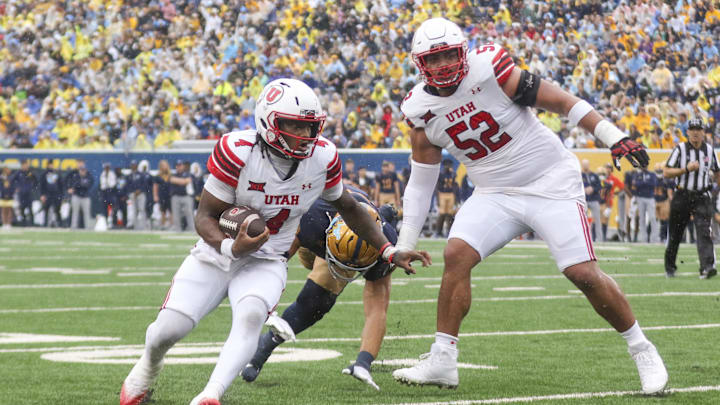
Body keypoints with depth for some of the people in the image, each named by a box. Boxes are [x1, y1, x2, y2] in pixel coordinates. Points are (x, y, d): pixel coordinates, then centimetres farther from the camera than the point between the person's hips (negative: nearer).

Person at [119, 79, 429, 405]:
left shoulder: (322, 157, -10)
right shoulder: (237, 151, -23)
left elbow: (348, 207, 9)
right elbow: (206, 216, -16)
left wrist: (390, 252, 6)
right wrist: (231, 247, -37)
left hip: (266, 263, 2)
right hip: (216, 254, -1)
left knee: (250, 316, -31)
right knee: (169, 329, -10)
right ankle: (149, 365, 27)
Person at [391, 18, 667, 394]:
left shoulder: (490, 70, -16)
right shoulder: (421, 109, -1)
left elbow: (562, 102, -12)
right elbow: (421, 180, 8)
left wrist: (615, 137, -17)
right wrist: (403, 245, 7)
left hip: (552, 183, -4)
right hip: (495, 194, 4)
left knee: (583, 273, -12)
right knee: (456, 255, -17)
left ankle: (642, 351, 5)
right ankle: (442, 361, -10)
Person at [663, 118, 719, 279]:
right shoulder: (680, 149, -3)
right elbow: (666, 172, -6)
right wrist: (686, 169, -18)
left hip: (702, 198, 1)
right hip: (682, 197, -1)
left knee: (704, 231, -15)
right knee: (675, 234, 7)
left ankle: (707, 267, -26)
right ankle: (669, 267, 26)